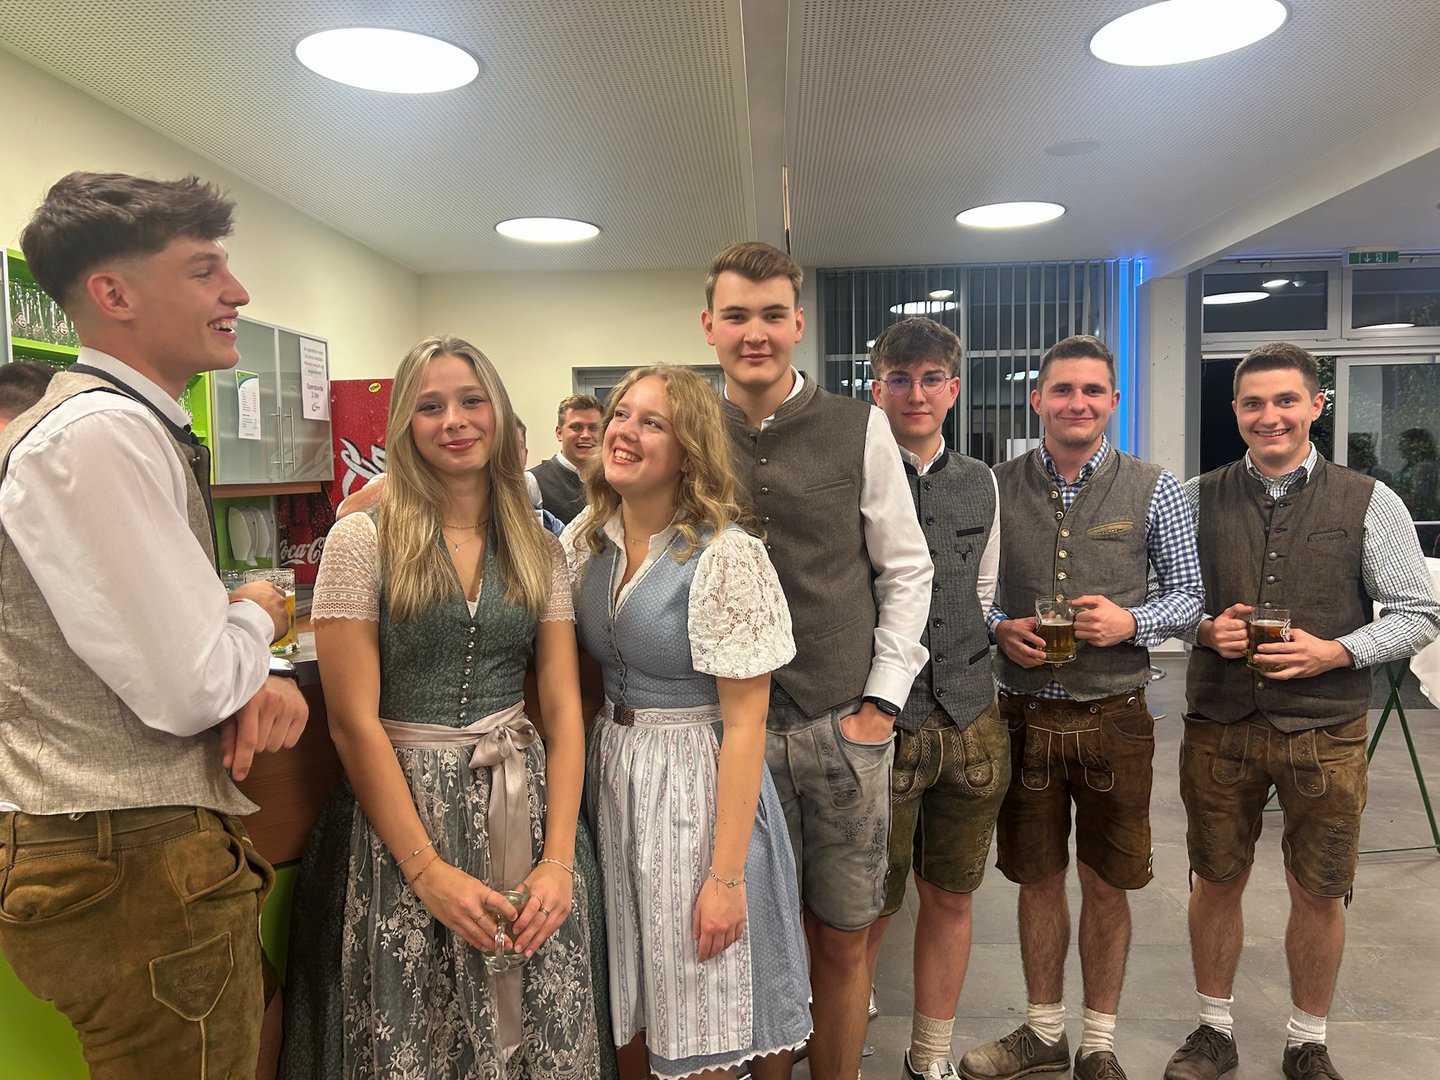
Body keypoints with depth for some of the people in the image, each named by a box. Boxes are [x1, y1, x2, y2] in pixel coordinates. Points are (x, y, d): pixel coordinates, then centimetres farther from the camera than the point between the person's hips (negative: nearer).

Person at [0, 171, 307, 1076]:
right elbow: (189, 689, -24)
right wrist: (260, 617, -3)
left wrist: (266, 676, -4)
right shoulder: (97, 434, -20)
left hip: (158, 841, 10)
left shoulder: (142, 430, 12)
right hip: (134, 864, -10)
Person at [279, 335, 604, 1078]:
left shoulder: (538, 548, 5)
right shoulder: (362, 540, -7)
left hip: (523, 805, 3)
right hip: (400, 802, -3)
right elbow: (354, 721, -10)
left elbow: (563, 710, 2)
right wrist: (429, 871, -14)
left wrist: (559, 858, -7)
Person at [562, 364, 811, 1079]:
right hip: (607, 770, 6)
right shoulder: (585, 539, 1)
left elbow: (744, 724, -17)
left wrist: (727, 874, -18)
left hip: (694, 786, -6)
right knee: (628, 1005, 21)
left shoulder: (727, 557, -18)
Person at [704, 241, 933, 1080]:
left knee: (842, 943, 12)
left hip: (846, 725, 0)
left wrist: (883, 700, -2)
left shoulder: (860, 429, -2)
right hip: (734, 728, 1)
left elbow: (906, 570, 3)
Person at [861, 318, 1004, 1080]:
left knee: (950, 896, 17)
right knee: (866, 908, 7)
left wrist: (961, 677, 12)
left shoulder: (980, 483, 9)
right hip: (877, 723, -5)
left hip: (970, 723, 5)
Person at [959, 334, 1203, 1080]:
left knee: (1106, 885, 12)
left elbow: (1188, 593, 3)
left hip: (1114, 717, -1)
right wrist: (999, 629, -13)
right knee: (1037, 879, 15)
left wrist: (1132, 622, -16)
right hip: (1025, 714, 1)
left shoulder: (1153, 489, -1)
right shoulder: (997, 487, 0)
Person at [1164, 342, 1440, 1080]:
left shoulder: (1369, 504, -1)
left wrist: (1337, 652, -14)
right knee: (1216, 882, 13)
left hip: (1325, 733, 0)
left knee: (1318, 895, 11)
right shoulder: (1198, 500, 2)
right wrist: (1206, 628, -13)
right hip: (1218, 728, 1)